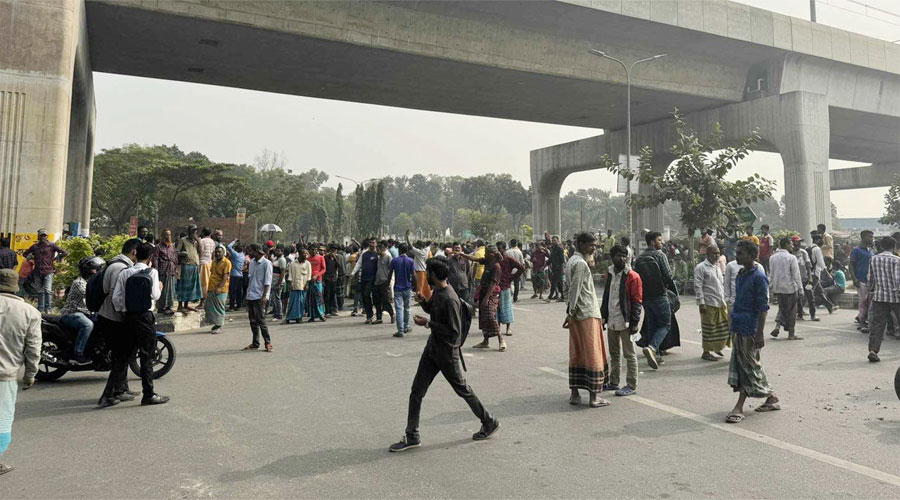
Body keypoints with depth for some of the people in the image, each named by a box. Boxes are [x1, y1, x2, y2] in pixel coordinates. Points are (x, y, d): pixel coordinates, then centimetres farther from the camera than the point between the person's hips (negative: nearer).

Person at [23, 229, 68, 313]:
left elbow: (65, 253, -1)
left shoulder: (51, 245, 0)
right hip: (38, 271, 4)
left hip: (48, 271, -4)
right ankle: (40, 308, 17)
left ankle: (48, 308, -10)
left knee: (48, 290, -13)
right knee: (40, 291, 10)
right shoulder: (34, 246, 11)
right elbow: (25, 254, 27)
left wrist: (56, 259, -1)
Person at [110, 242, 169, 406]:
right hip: (146, 317, -4)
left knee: (124, 354, 14)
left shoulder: (124, 273, 2)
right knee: (147, 356, 0)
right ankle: (149, 395, 2)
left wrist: (121, 311, 14)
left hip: (128, 317, 4)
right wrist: (159, 288, 10)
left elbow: (116, 297, -1)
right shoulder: (152, 272, -7)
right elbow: (155, 296, -10)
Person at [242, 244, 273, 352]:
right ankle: (255, 343, 17)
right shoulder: (252, 262, 14)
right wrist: (247, 293, 17)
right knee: (252, 320, 10)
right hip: (250, 296, 7)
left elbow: (267, 281, -12)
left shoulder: (266, 263, -8)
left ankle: (268, 343, 0)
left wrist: (265, 295, -18)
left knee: (260, 320, -8)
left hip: (259, 297, -7)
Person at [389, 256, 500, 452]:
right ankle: (412, 437, 15)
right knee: (417, 390, 7)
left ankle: (489, 423, 30)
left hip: (447, 353, -9)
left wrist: (428, 323, -25)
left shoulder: (449, 300, -26)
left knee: (463, 390, 9)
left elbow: (454, 332, -26)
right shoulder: (437, 291, 2)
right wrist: (424, 301, 1)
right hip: (433, 348, 9)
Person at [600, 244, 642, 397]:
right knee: (614, 353, 17)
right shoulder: (609, 274, 11)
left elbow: (637, 301, -11)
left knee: (629, 354, 2)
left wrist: (634, 322, -15)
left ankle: (631, 385, 11)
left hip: (625, 322, -7)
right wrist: (603, 316, 16)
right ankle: (613, 382, 29)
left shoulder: (632, 276, -10)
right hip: (611, 321, 7)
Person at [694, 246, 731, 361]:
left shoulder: (717, 267, 16)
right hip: (709, 304, -7)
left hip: (721, 303, 7)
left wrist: (724, 298, 18)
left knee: (724, 326, 9)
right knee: (709, 329, 0)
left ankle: (717, 347, 29)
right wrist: (701, 303, -17)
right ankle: (706, 352, 11)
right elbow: (697, 286, -13)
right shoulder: (701, 267, -9)